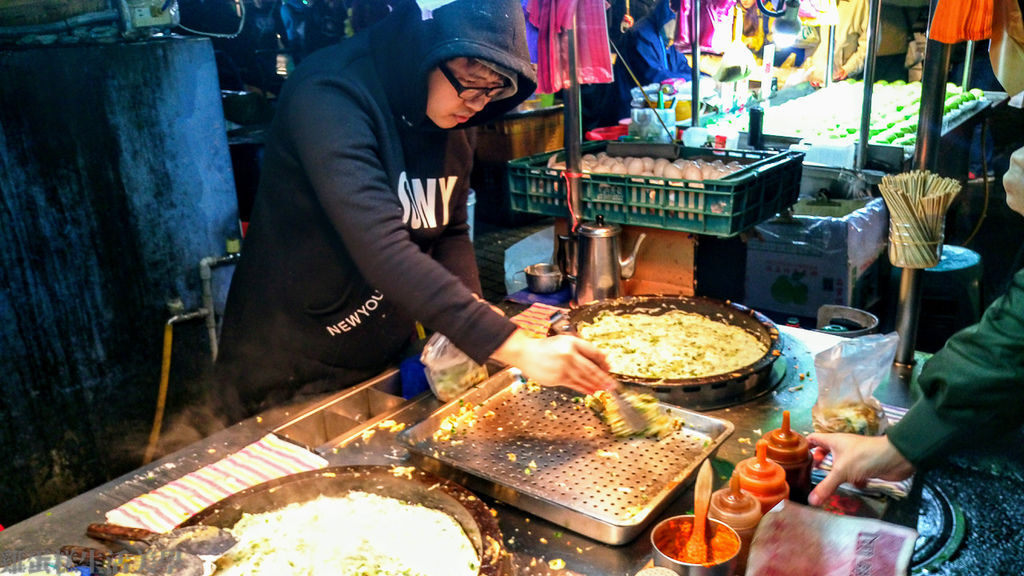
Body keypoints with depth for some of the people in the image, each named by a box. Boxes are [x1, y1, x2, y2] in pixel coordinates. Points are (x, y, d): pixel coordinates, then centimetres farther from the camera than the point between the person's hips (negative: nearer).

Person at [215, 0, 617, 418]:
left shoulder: (448, 126, 0)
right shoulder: (329, 97, -24)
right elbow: (382, 250, -35)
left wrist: (471, 308, -12)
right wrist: (515, 349, -39)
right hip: (290, 377, -6)